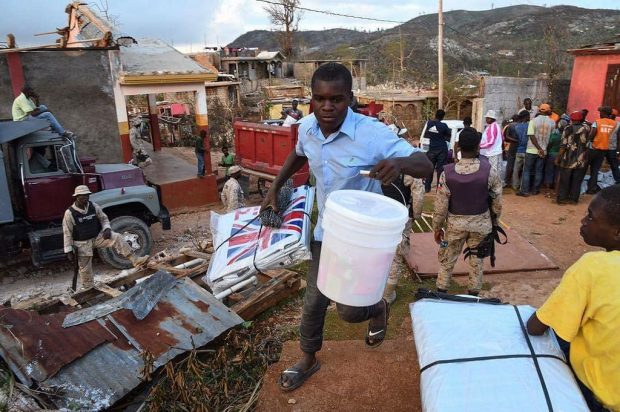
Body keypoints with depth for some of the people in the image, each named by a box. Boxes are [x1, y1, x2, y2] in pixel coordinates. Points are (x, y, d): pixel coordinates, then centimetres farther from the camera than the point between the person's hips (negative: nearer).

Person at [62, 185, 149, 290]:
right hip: (83, 243, -2)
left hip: (98, 237, 2)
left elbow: (104, 218, 7)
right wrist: (69, 251, -10)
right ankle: (88, 289, 29)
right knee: (85, 268, 8)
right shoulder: (70, 213, -15)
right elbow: (67, 233, -10)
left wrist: (107, 228, -15)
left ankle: (135, 260, -28)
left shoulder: (94, 206, -6)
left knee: (116, 237, -24)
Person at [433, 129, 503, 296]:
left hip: (455, 222, 0)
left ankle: (441, 291, 28)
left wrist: (437, 227, 2)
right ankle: (474, 292, 31)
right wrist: (495, 220, 12)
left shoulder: (448, 172, -17)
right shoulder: (489, 170, -17)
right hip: (481, 222, 1)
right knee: (476, 260, 18)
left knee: (447, 258, 17)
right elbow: (497, 201, -7)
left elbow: (440, 205, -11)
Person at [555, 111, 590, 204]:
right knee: (577, 181, 11)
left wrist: (558, 158, -7)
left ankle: (562, 198, 11)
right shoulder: (586, 128, 0)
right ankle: (574, 199, 16)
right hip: (581, 161, 2)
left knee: (564, 180, 7)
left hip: (568, 160, -2)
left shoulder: (568, 129, -8)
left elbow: (563, 146, -12)